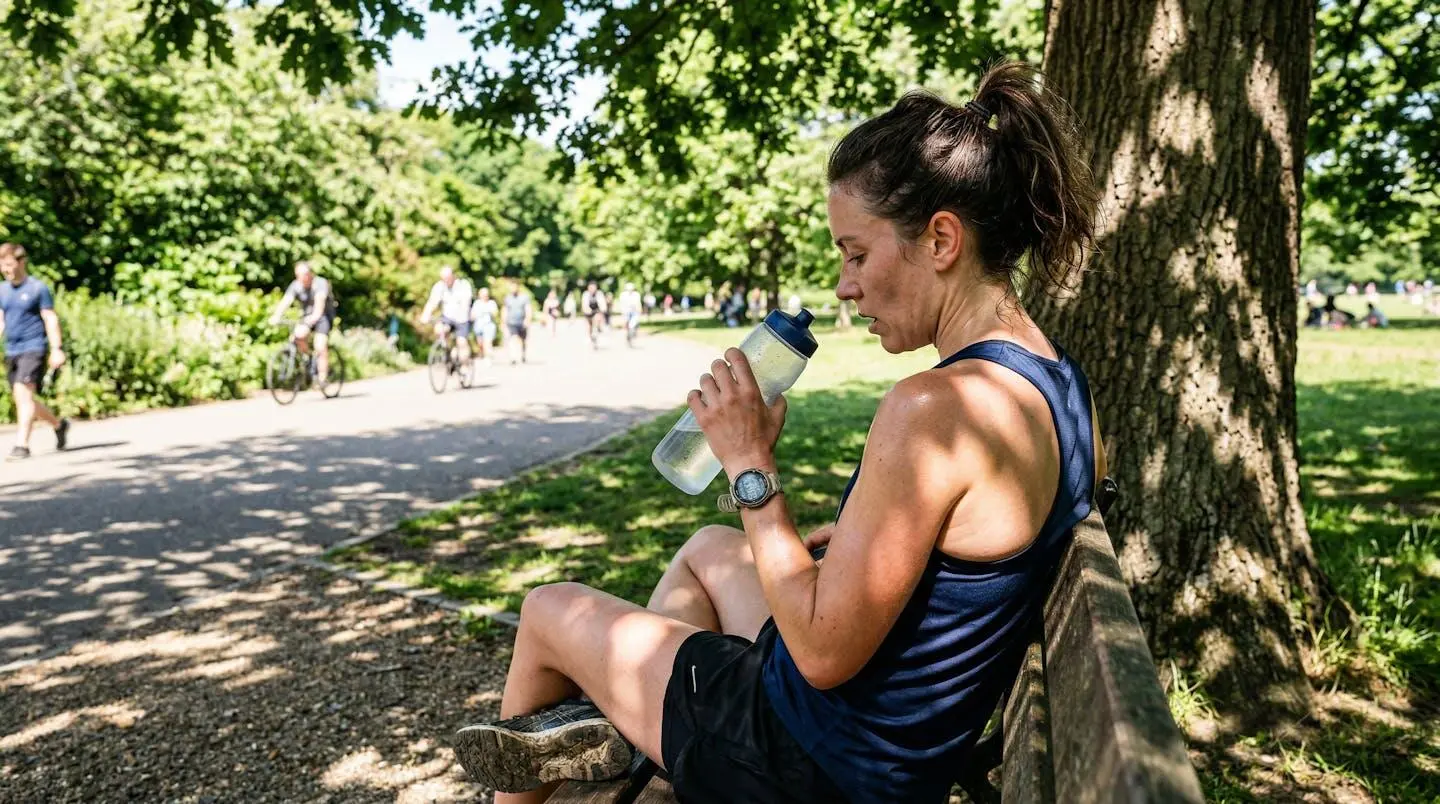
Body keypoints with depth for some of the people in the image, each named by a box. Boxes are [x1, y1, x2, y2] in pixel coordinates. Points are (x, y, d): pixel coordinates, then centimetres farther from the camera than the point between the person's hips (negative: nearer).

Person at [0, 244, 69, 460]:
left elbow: (50, 319, -7)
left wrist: (56, 349, -12)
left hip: (33, 349, -7)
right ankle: (59, 425, 32)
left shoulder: (38, 288, -6)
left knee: (23, 394, -16)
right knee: (22, 399, 11)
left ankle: (22, 445, -15)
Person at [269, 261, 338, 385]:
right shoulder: (295, 286, -6)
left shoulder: (320, 283, -18)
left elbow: (320, 300, -35)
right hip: (306, 316, 4)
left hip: (324, 316, -4)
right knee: (298, 335, -26)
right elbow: (285, 301, -20)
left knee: (321, 347, -21)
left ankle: (323, 377, -12)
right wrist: (276, 316, -38)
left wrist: (316, 316, -54)